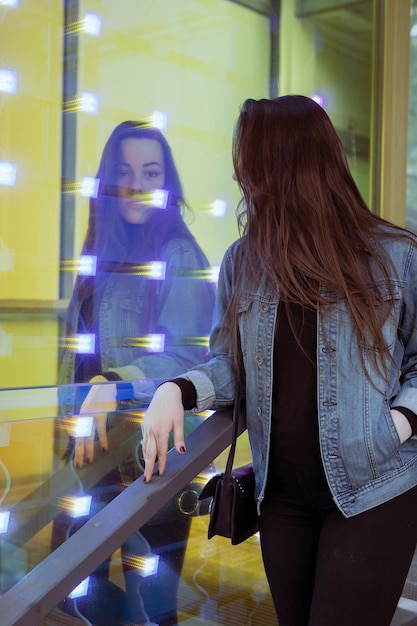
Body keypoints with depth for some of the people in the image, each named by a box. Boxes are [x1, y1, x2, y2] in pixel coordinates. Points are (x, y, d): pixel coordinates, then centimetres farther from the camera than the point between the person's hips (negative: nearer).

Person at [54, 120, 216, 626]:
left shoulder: (180, 255, -10)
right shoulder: (103, 252, 10)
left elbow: (185, 355, -19)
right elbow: (79, 352, 13)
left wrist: (110, 390, -29)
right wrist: (74, 418, 8)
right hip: (93, 443, 7)